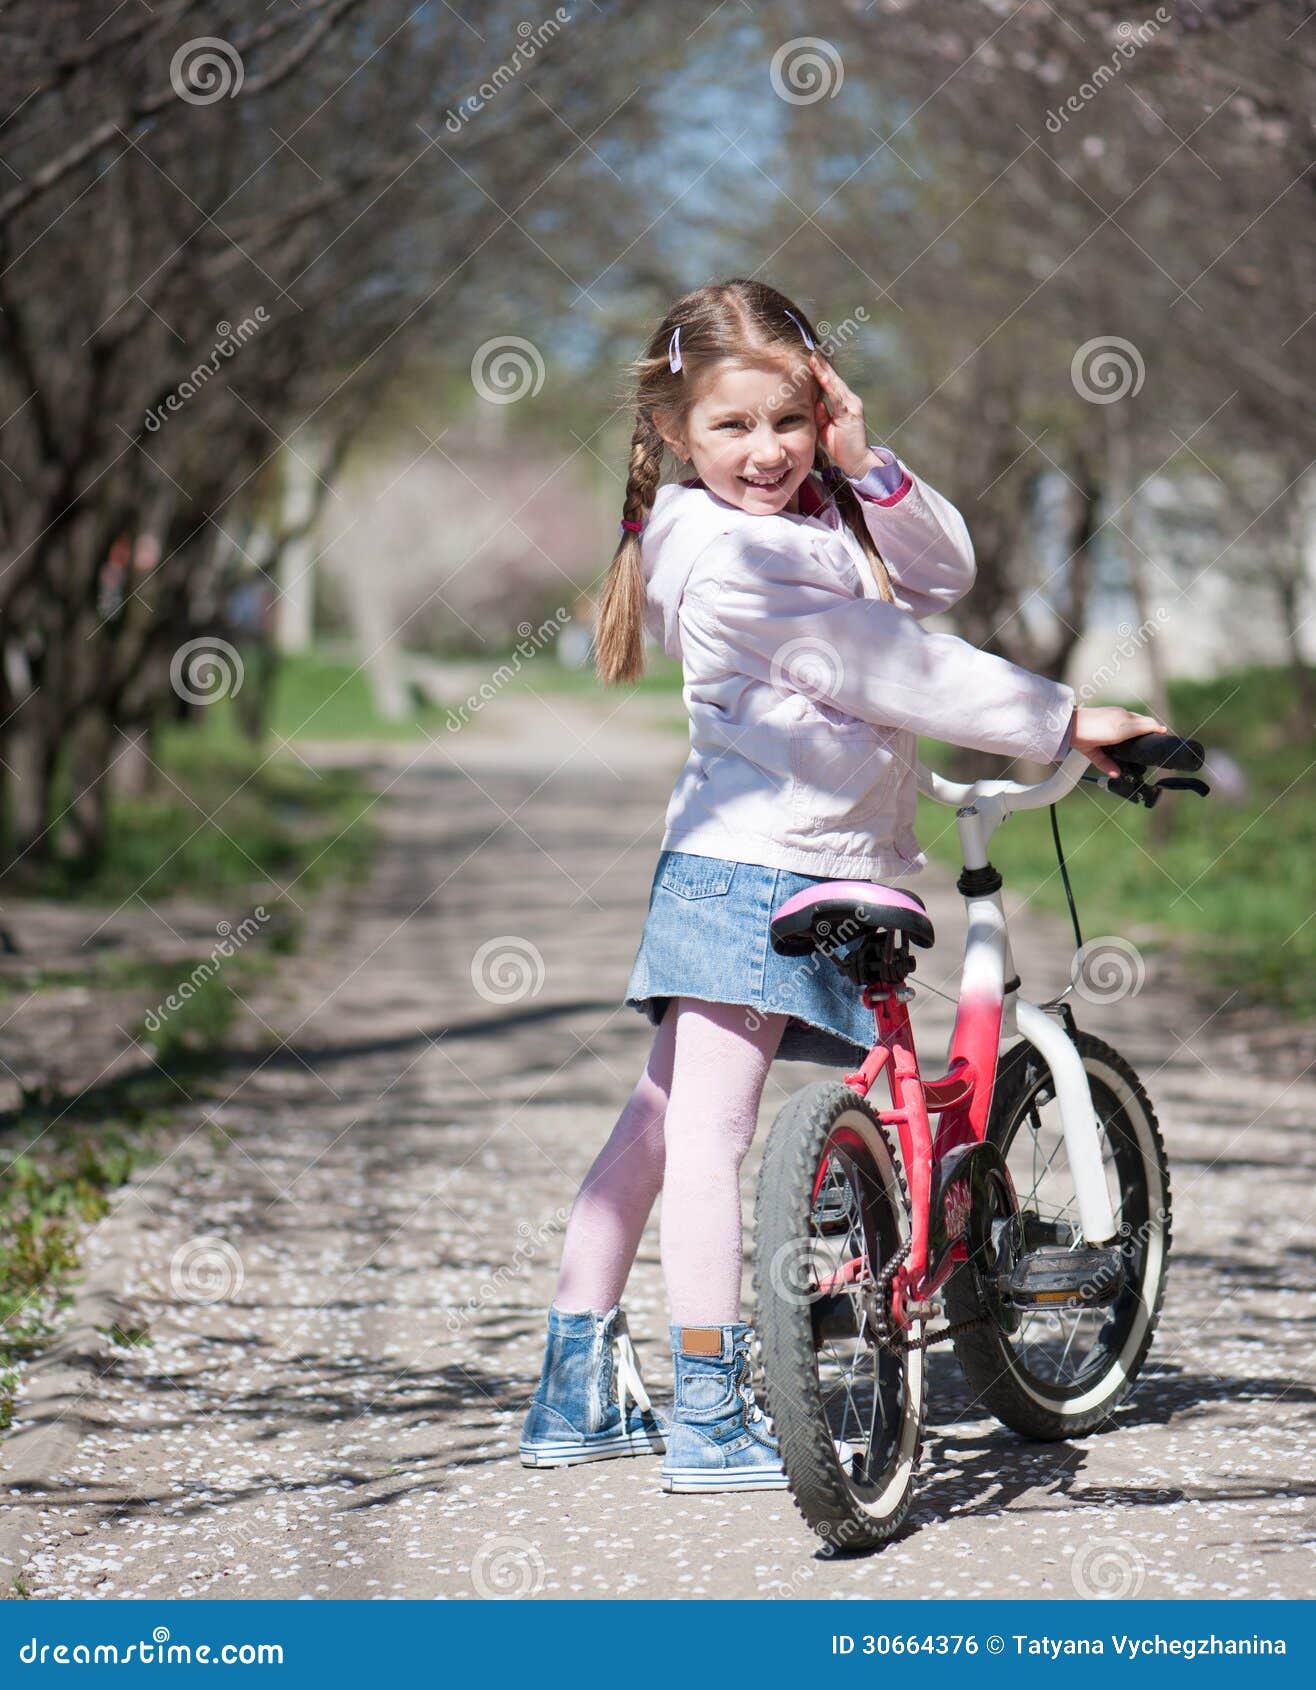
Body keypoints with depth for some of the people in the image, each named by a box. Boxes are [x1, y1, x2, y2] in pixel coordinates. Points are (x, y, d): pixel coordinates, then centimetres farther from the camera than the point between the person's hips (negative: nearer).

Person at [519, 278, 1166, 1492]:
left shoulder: (817, 511, 13)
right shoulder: (723, 545, -16)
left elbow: (943, 576, 8)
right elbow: (895, 666, -19)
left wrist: (869, 463, -6)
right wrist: (1063, 722, -16)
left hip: (820, 870, 10)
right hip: (751, 865, -10)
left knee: (662, 1119, 12)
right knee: (708, 1128, -8)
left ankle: (578, 1391, 18)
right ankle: (712, 1416, -7)